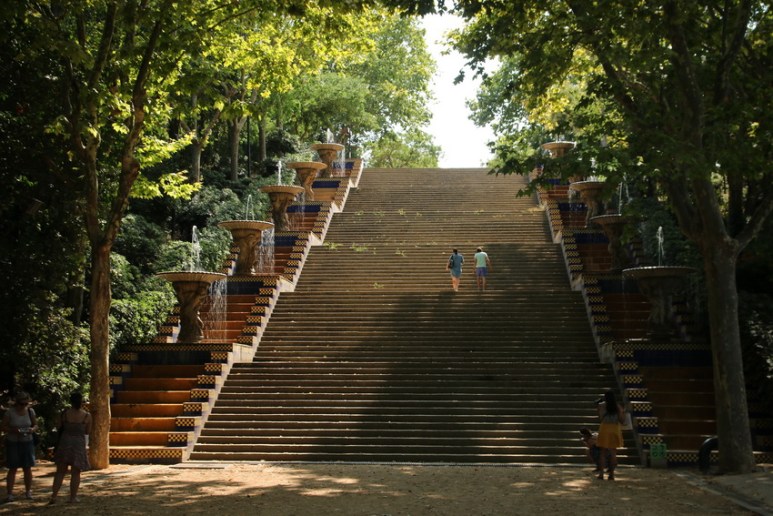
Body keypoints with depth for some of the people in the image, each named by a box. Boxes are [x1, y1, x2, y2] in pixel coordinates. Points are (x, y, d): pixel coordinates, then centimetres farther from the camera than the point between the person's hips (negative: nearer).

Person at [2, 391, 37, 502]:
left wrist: (32, 429, -15)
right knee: (12, 468, -3)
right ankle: (9, 493, 1)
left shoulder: (30, 411, -2)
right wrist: (13, 430, -23)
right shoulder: (10, 412, -11)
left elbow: (35, 425, 8)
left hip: (27, 442, 3)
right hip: (13, 443, -2)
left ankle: (28, 492, 16)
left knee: (27, 468, 4)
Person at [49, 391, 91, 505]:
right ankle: (73, 497, 10)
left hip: (64, 443, 2)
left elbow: (60, 428, 6)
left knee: (60, 471, 11)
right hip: (79, 444, -2)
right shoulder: (87, 416, -8)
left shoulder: (64, 413, -5)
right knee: (75, 472, 7)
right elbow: (87, 432, 4)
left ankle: (54, 497, 7)